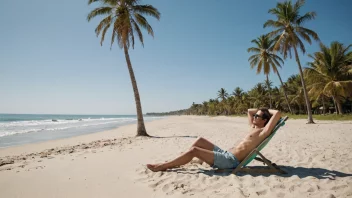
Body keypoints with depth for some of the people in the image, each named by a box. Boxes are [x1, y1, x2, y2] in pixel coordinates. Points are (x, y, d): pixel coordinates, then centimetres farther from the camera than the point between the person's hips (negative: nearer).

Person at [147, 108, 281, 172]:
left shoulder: (263, 132, -5)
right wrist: (261, 110, 25)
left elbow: (277, 113, -13)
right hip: (226, 154, 10)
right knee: (200, 141, 5)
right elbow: (249, 111, 34)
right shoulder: (253, 128, 21)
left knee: (194, 150, -16)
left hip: (231, 161, -10)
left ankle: (163, 166, -4)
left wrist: (267, 111, 5)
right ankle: (174, 163, 10)